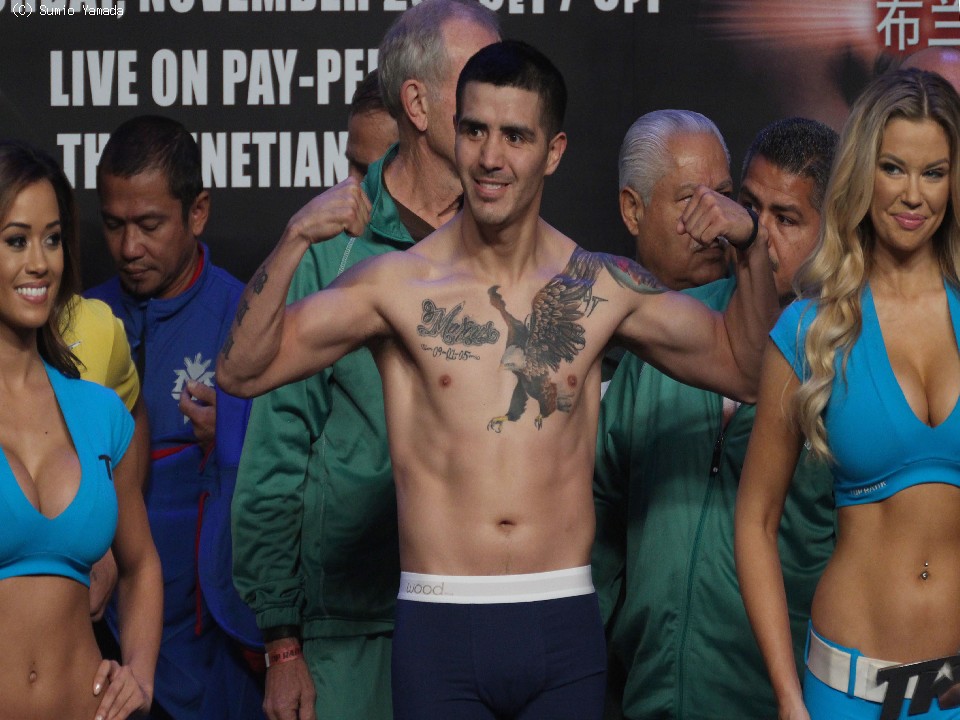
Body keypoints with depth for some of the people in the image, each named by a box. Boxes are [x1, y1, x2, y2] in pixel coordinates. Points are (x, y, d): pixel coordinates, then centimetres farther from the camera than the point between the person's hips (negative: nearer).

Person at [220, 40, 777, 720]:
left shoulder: (603, 289, 5)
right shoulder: (399, 285, -2)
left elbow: (745, 367, 15)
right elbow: (243, 371, -7)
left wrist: (753, 246, 1)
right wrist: (295, 239, -19)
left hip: (565, 622, 2)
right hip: (439, 630, -2)